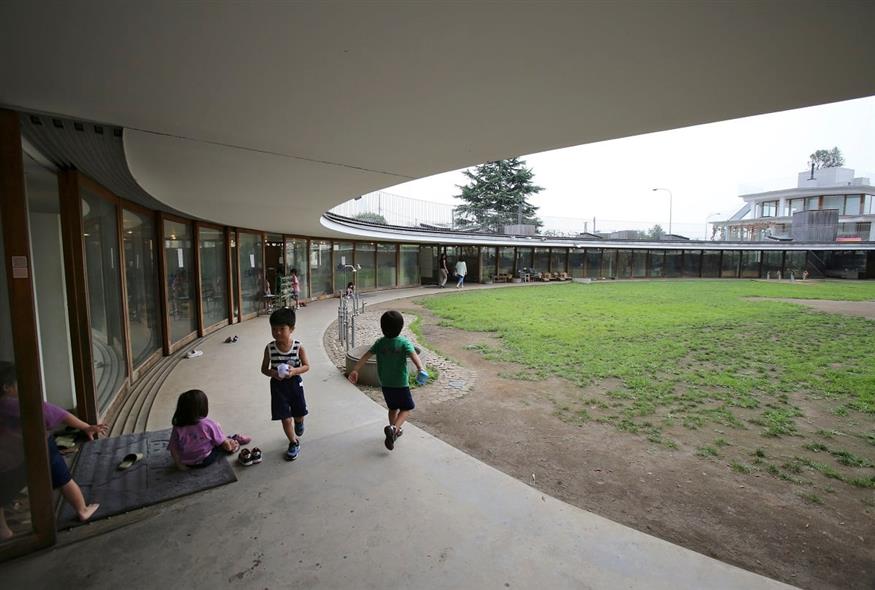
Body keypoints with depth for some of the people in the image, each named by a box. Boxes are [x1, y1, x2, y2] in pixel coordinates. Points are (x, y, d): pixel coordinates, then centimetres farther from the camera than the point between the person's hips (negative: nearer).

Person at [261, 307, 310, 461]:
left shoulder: (298, 347, -15)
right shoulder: (269, 348, -11)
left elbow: (306, 366, -7)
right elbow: (264, 369, 0)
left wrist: (294, 371, -26)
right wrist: (272, 373, -21)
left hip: (295, 383, 0)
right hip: (278, 385, 0)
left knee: (298, 413, 19)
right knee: (285, 419, 3)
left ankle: (299, 423, 56)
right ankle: (294, 443, 26)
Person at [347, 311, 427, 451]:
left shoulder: (380, 343, -3)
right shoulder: (404, 343, -14)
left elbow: (365, 356, -10)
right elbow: (413, 355, -32)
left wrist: (354, 370, -11)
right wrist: (420, 369, -46)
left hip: (384, 383, 5)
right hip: (401, 384, -4)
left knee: (393, 408, 23)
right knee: (407, 408, 11)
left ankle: (394, 430, 36)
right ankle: (393, 428, -10)